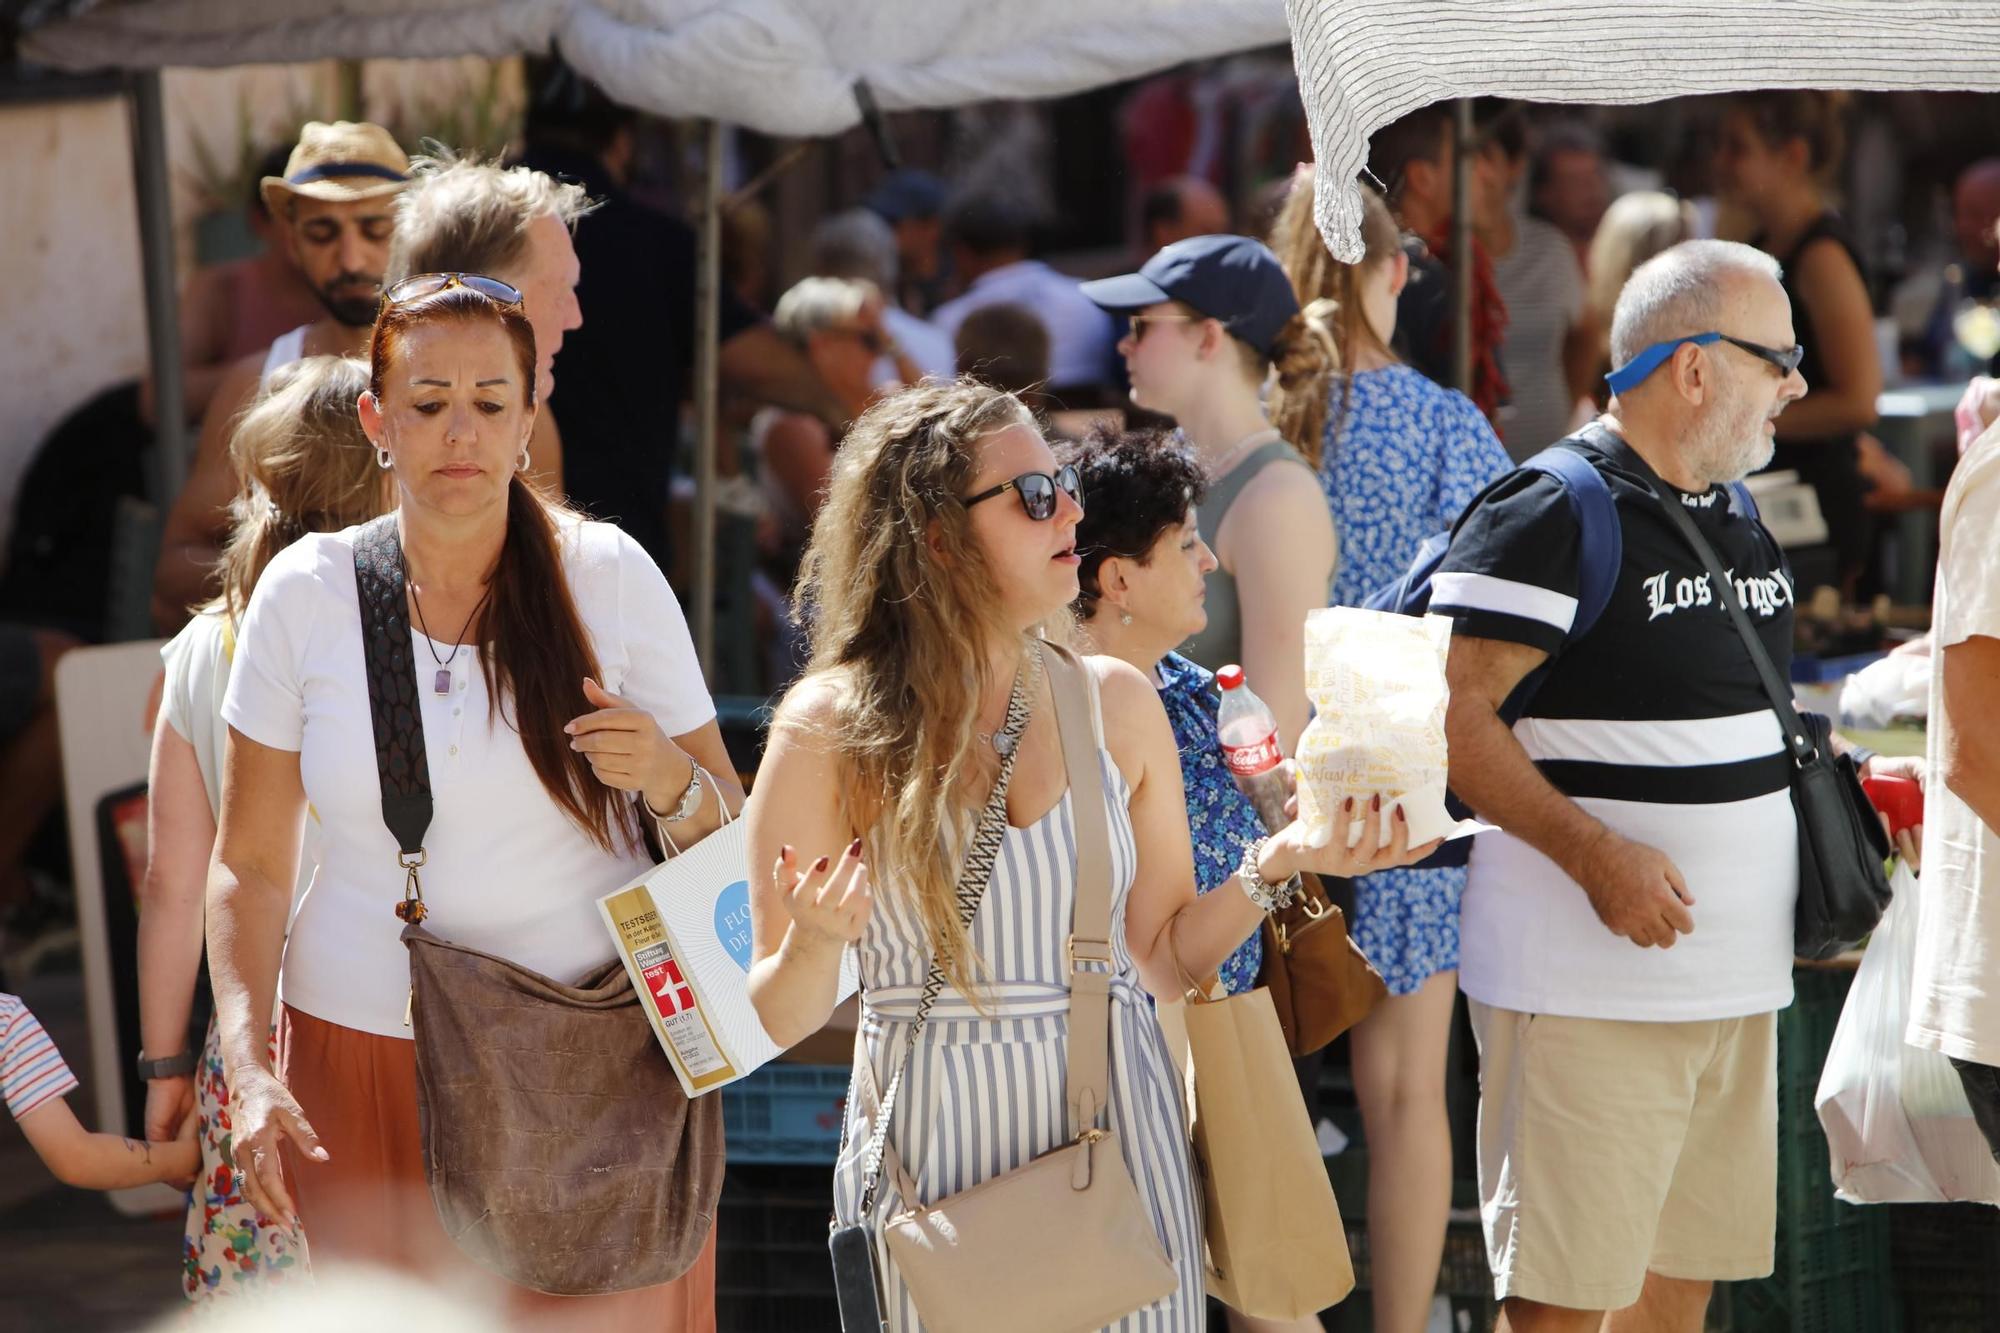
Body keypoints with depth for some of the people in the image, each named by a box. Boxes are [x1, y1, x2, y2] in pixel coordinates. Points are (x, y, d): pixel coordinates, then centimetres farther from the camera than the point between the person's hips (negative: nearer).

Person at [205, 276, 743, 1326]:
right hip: (366, 1064, 1)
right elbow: (249, 863, 5)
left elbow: (729, 835, 1)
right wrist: (248, 1070, -6)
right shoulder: (305, 593, -1)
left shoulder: (609, 575, -3)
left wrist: (669, 781, -21)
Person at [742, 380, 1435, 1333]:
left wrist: (1275, 866, -6)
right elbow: (779, 1019, -4)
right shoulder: (830, 730, -6)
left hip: (1119, 1135, 3)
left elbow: (1164, 954, 7)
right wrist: (816, 942, -24)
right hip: (939, 1147, -3)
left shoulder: (1114, 703, 4)